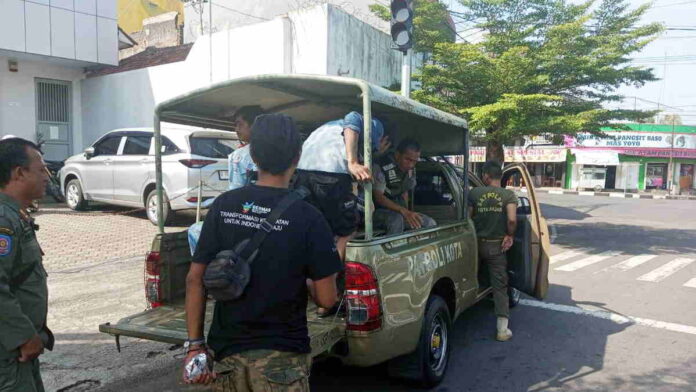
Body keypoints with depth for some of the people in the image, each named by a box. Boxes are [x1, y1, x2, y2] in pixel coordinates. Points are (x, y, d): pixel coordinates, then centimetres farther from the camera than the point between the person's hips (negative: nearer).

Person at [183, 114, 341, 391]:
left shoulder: (223, 206, -5)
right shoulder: (308, 217, -15)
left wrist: (195, 343, 4)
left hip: (226, 351, 4)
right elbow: (326, 299, -12)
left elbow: (195, 278, -3)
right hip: (280, 357, -4)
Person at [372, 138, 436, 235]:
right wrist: (404, 211, -34)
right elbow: (379, 197, -23)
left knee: (430, 223, -9)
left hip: (398, 212, 7)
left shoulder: (409, 169, 5)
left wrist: (408, 213, 2)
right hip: (379, 211, -7)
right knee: (396, 219, -38)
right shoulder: (381, 166, -20)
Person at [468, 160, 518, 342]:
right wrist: (510, 235, -4)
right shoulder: (509, 195, -7)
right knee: (500, 286, 3)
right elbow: (512, 220, -21)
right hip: (497, 245, -1)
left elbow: (468, 218, -3)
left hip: (477, 243, 1)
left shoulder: (474, 193, -5)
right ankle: (502, 329, 2)